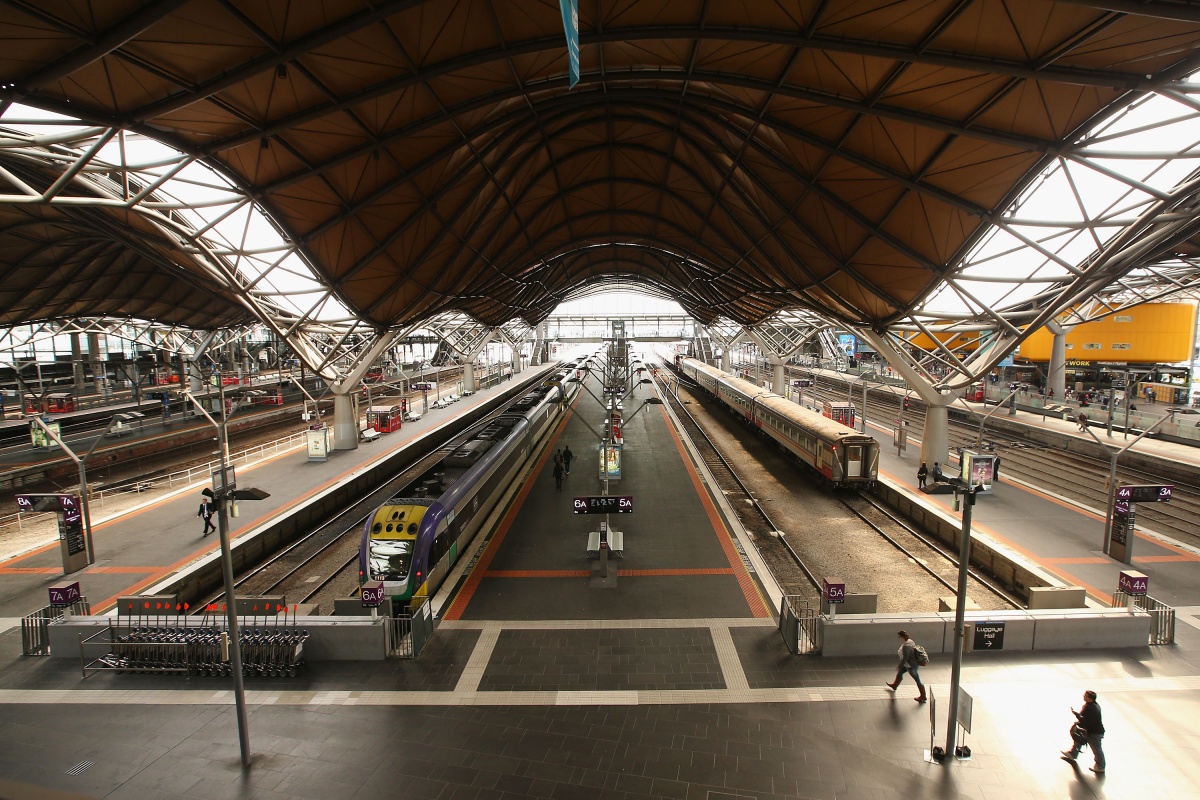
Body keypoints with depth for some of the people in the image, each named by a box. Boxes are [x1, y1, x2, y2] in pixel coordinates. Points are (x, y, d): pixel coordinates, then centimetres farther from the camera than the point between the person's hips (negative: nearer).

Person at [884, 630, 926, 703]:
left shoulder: (906, 646, -32)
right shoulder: (909, 641, -4)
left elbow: (904, 659, -27)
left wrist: (899, 666, -16)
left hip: (912, 666, -10)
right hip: (911, 663, 10)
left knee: (917, 680, 7)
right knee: (899, 672, 25)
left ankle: (923, 697, 24)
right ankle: (894, 686, 46)